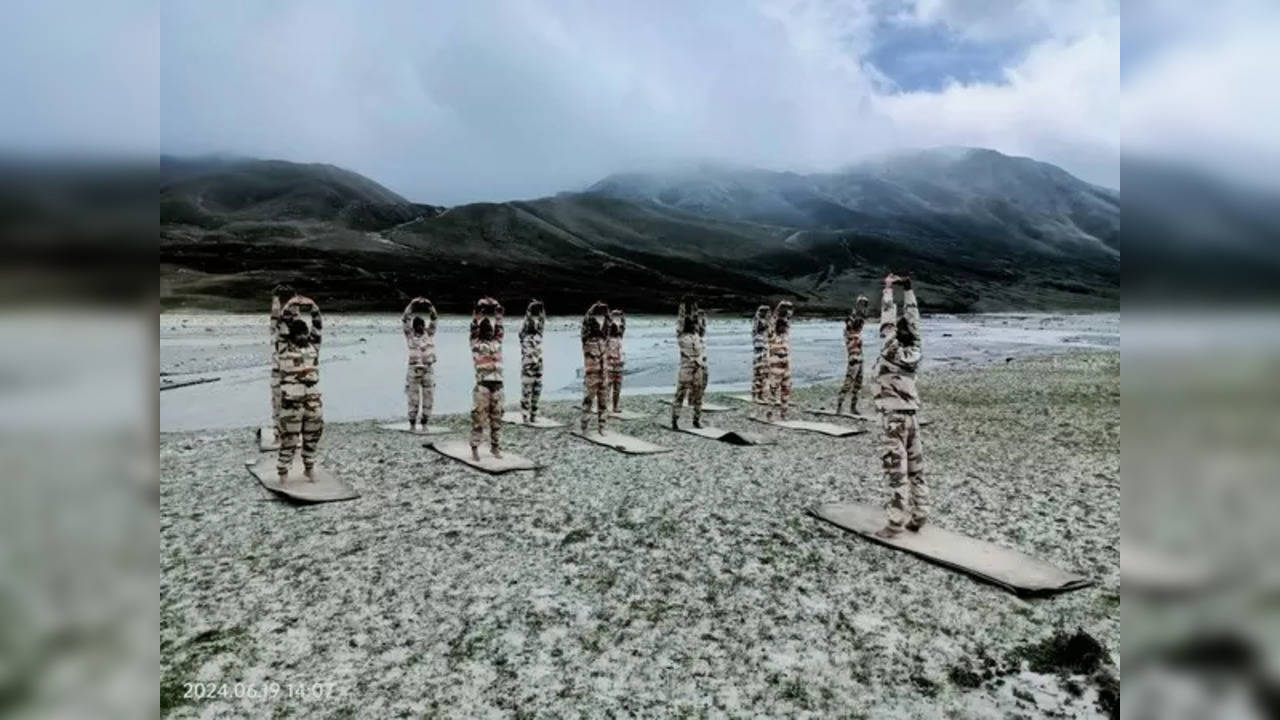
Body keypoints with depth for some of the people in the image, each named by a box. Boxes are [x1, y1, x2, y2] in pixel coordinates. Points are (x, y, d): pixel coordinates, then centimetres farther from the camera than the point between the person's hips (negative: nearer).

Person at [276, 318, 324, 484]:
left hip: (313, 402, 4)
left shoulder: (313, 347, 7)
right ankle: (283, 471, 14)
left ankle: (309, 467, 29)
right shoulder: (285, 348, -4)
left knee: (312, 438, 13)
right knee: (289, 439, 1)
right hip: (291, 403, -4)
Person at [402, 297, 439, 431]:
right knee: (413, 399, 1)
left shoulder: (429, 333, 9)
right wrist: (411, 306, -16)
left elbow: (434, 319, 1)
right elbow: (404, 320, -7)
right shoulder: (410, 335, 4)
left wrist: (430, 306, -13)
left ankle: (424, 423, 13)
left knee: (428, 398, 4)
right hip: (414, 369, -2)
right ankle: (412, 424, 9)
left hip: (429, 369, 2)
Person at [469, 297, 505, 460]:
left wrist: (497, 309, 12)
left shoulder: (497, 342, 15)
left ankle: (496, 446, 18)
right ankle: (475, 448, 3)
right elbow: (475, 324, -1)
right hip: (482, 385, -4)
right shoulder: (476, 343, 4)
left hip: (498, 385, 4)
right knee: (479, 418, -3)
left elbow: (499, 325, 14)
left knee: (496, 418, 9)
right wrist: (479, 309, 1)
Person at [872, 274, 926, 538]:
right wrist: (908, 290, 12)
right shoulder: (914, 351, 2)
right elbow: (913, 319, 9)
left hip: (894, 418, -7)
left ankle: (897, 521, -6)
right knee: (915, 468, 10)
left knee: (897, 469, -7)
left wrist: (888, 289, -2)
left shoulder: (892, 350, -13)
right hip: (911, 416, 7)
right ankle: (918, 516, 16)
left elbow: (887, 319, -10)